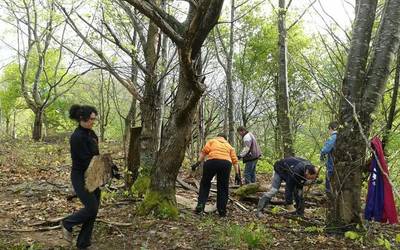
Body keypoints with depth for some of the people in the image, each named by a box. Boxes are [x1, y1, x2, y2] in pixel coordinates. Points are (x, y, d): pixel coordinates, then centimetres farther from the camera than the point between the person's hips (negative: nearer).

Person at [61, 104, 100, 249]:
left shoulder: (91, 133, 7)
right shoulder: (77, 137, -19)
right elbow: (86, 160, -21)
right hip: (80, 177, -8)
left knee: (93, 210, 8)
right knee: (91, 208, -8)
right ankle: (67, 224, 20)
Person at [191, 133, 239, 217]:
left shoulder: (212, 141, 26)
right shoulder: (229, 146, 31)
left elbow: (204, 151, 6)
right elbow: (235, 161, 18)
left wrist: (198, 162, 3)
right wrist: (237, 174, 16)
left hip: (212, 162, -2)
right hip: (226, 163, 2)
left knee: (205, 184, 15)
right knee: (223, 188, 15)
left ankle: (200, 206, 7)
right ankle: (222, 211, 15)